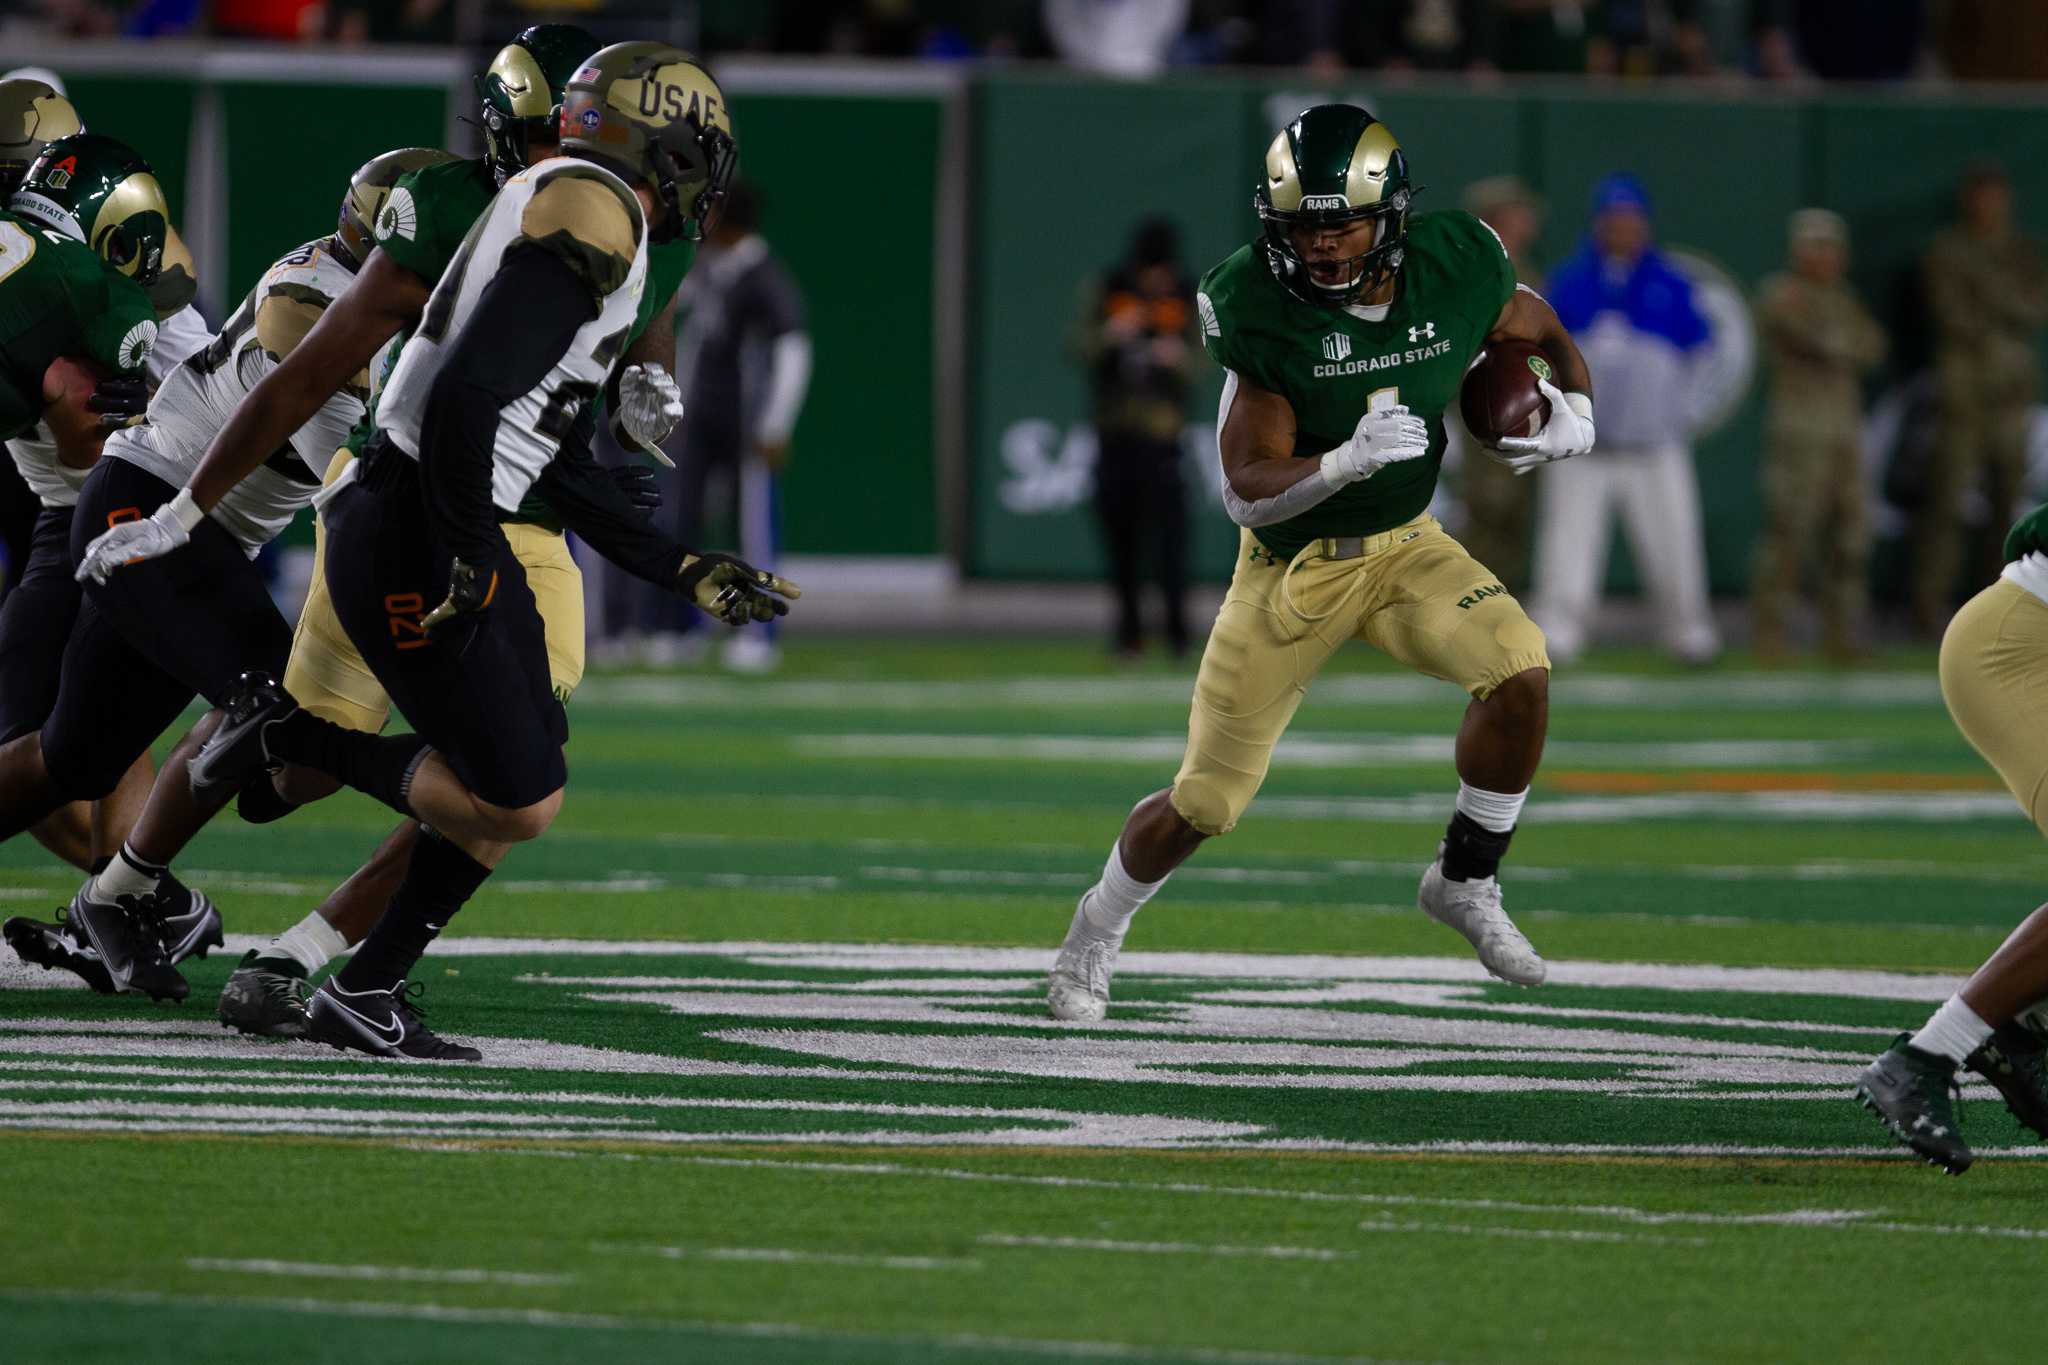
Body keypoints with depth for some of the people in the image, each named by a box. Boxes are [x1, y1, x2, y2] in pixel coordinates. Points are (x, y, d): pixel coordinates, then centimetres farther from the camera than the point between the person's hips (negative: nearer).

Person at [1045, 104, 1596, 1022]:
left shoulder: (1454, 273, -16)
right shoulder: (1262, 309, -24)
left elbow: (1541, 331, 7)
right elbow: (1247, 492, -23)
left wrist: (1572, 413, -15)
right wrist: (1348, 462, -41)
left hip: (1406, 549, 2)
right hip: (1292, 567, -2)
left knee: (1520, 672, -26)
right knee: (1203, 805, 1)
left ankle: (1464, 882, -3)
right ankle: (1097, 928, 32)